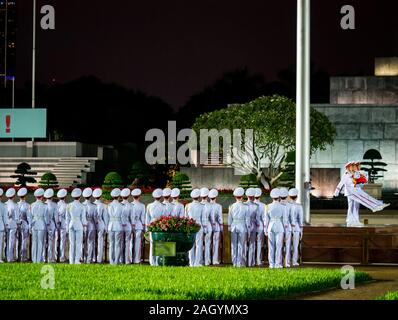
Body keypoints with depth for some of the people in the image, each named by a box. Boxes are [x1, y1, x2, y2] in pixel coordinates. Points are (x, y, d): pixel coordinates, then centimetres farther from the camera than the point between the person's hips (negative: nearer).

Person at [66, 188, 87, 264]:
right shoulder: (82, 207, -9)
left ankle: (71, 260, 8)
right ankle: (77, 260, 0)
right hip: (79, 225, -3)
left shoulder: (69, 206, 0)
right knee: (79, 243, 3)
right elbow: (83, 218, -6)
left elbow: (67, 217, 6)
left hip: (71, 224, 3)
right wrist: (84, 226, 8)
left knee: (71, 243, 8)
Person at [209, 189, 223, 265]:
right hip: (216, 227, -2)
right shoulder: (218, 206, -9)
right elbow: (220, 218, -8)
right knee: (216, 244, 4)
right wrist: (222, 228, 2)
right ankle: (215, 260, 4)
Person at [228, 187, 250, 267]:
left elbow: (229, 219, 3)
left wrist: (229, 227, 12)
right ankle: (240, 262, 3)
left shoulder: (232, 207, -1)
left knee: (234, 245, 8)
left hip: (233, 227, 2)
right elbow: (247, 219, -5)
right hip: (242, 227, -2)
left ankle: (234, 262, 11)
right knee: (241, 245, 3)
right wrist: (248, 228, 4)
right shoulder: (245, 207, -8)